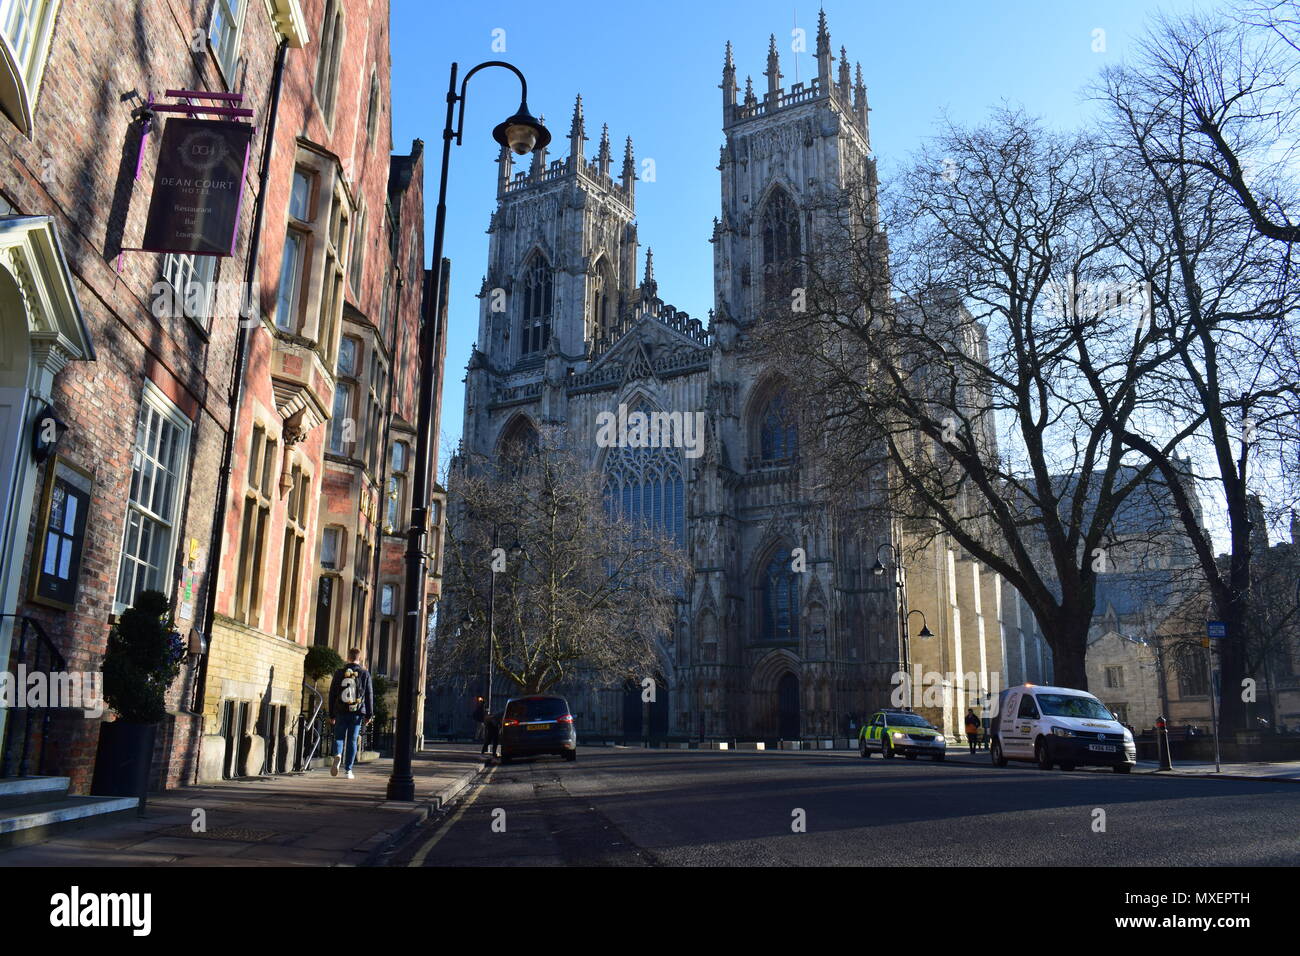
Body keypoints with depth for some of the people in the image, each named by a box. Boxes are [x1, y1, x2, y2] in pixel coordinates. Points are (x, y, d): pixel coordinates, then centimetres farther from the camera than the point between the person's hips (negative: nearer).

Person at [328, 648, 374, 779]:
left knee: (339, 737, 10)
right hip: (357, 713, 0)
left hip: (341, 713, 0)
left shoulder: (339, 673, 4)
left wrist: (332, 715, 12)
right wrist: (369, 715, 6)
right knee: (352, 740, 6)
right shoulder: (365, 674, 1)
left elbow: (332, 694, 6)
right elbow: (369, 695, 1)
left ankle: (337, 755, -20)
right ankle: (348, 770, 6)